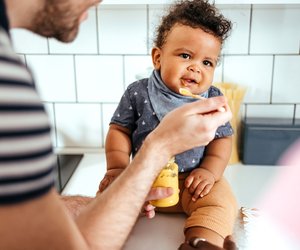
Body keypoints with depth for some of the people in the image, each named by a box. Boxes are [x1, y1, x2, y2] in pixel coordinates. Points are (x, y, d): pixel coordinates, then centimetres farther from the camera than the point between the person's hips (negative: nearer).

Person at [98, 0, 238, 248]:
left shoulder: (213, 99, -4)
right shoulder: (138, 93, -6)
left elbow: (222, 138, 0)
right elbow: (119, 130, -2)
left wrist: (210, 170, -15)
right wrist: (118, 166, -14)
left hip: (193, 179, 0)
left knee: (220, 201, -23)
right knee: (110, 191, -17)